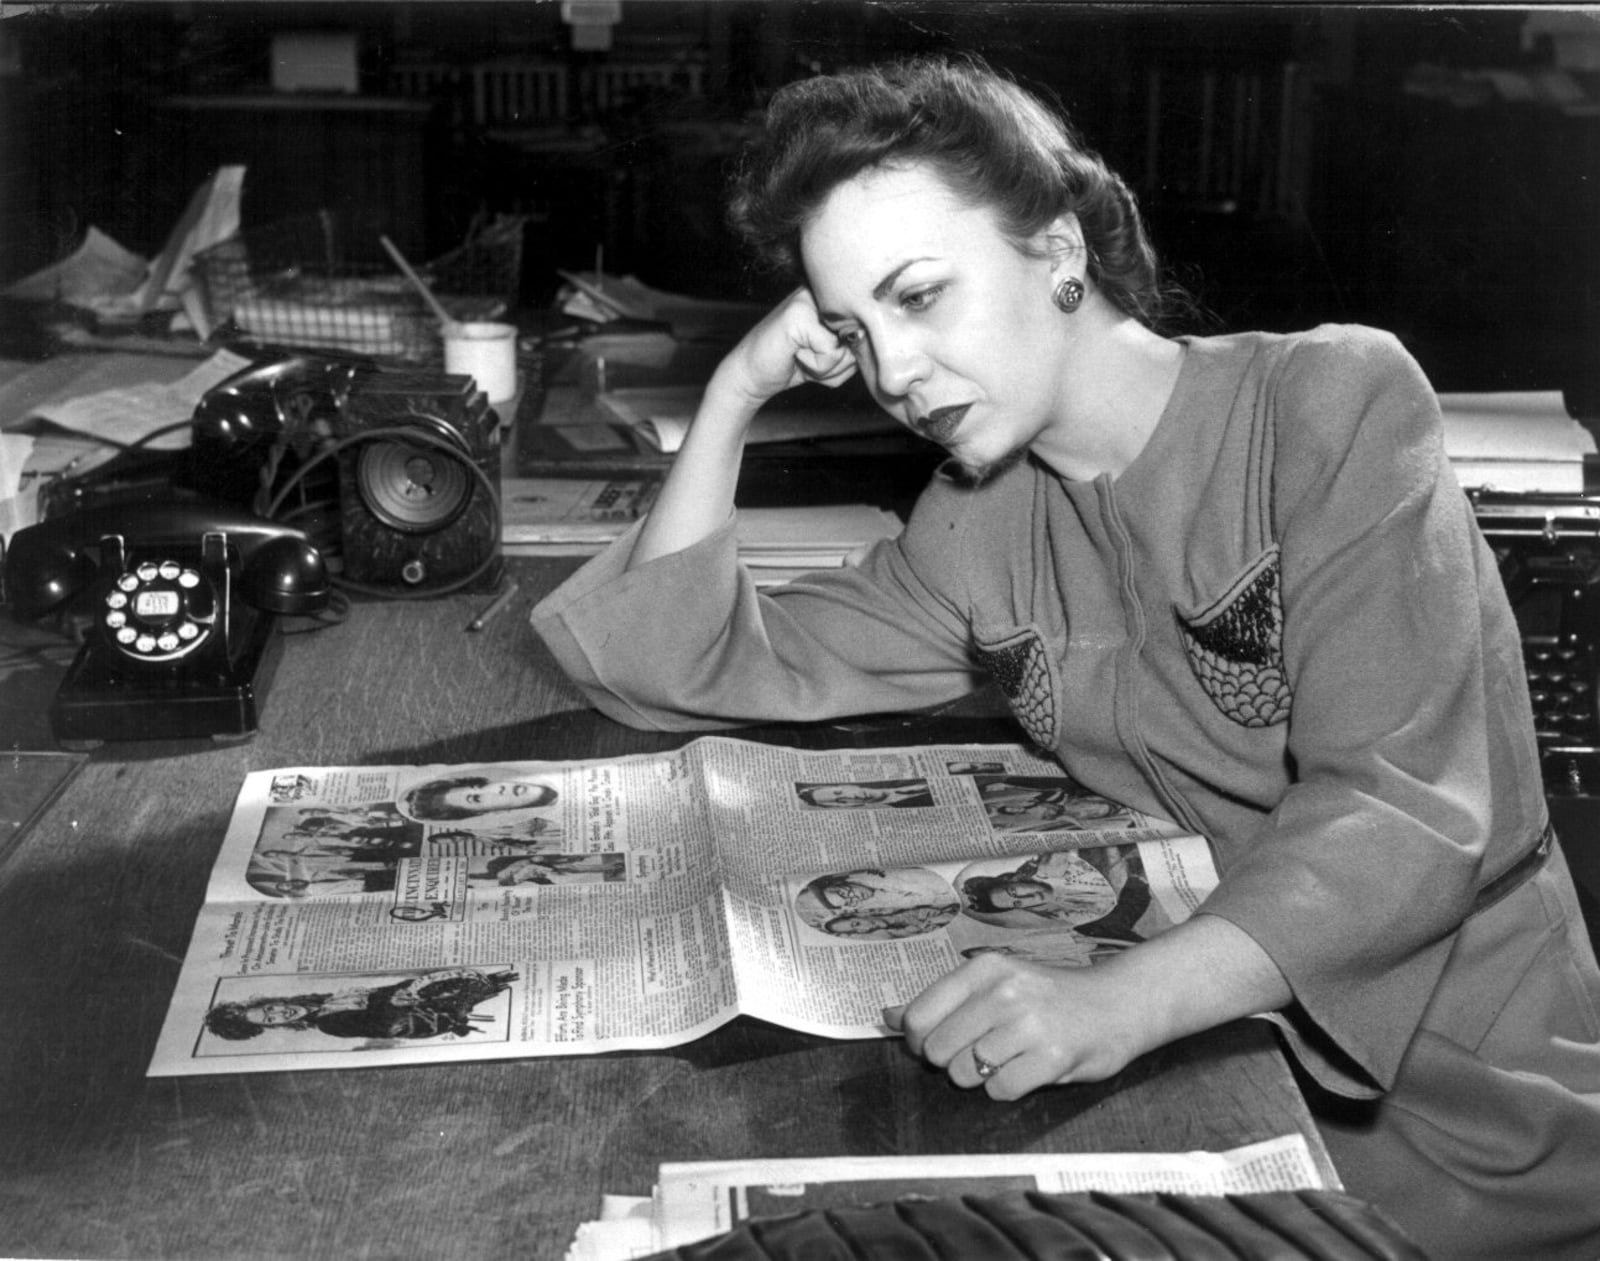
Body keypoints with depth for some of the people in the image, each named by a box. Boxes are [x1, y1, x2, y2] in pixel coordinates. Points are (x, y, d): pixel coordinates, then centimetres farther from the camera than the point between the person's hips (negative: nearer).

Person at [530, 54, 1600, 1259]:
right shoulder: (974, 529, 4)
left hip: (1461, 1103, -5)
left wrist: (1121, 1001, -38)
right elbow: (683, 666, 8)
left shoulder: (1335, 403, -12)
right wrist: (734, 393, -3)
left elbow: (1408, 808, -23)